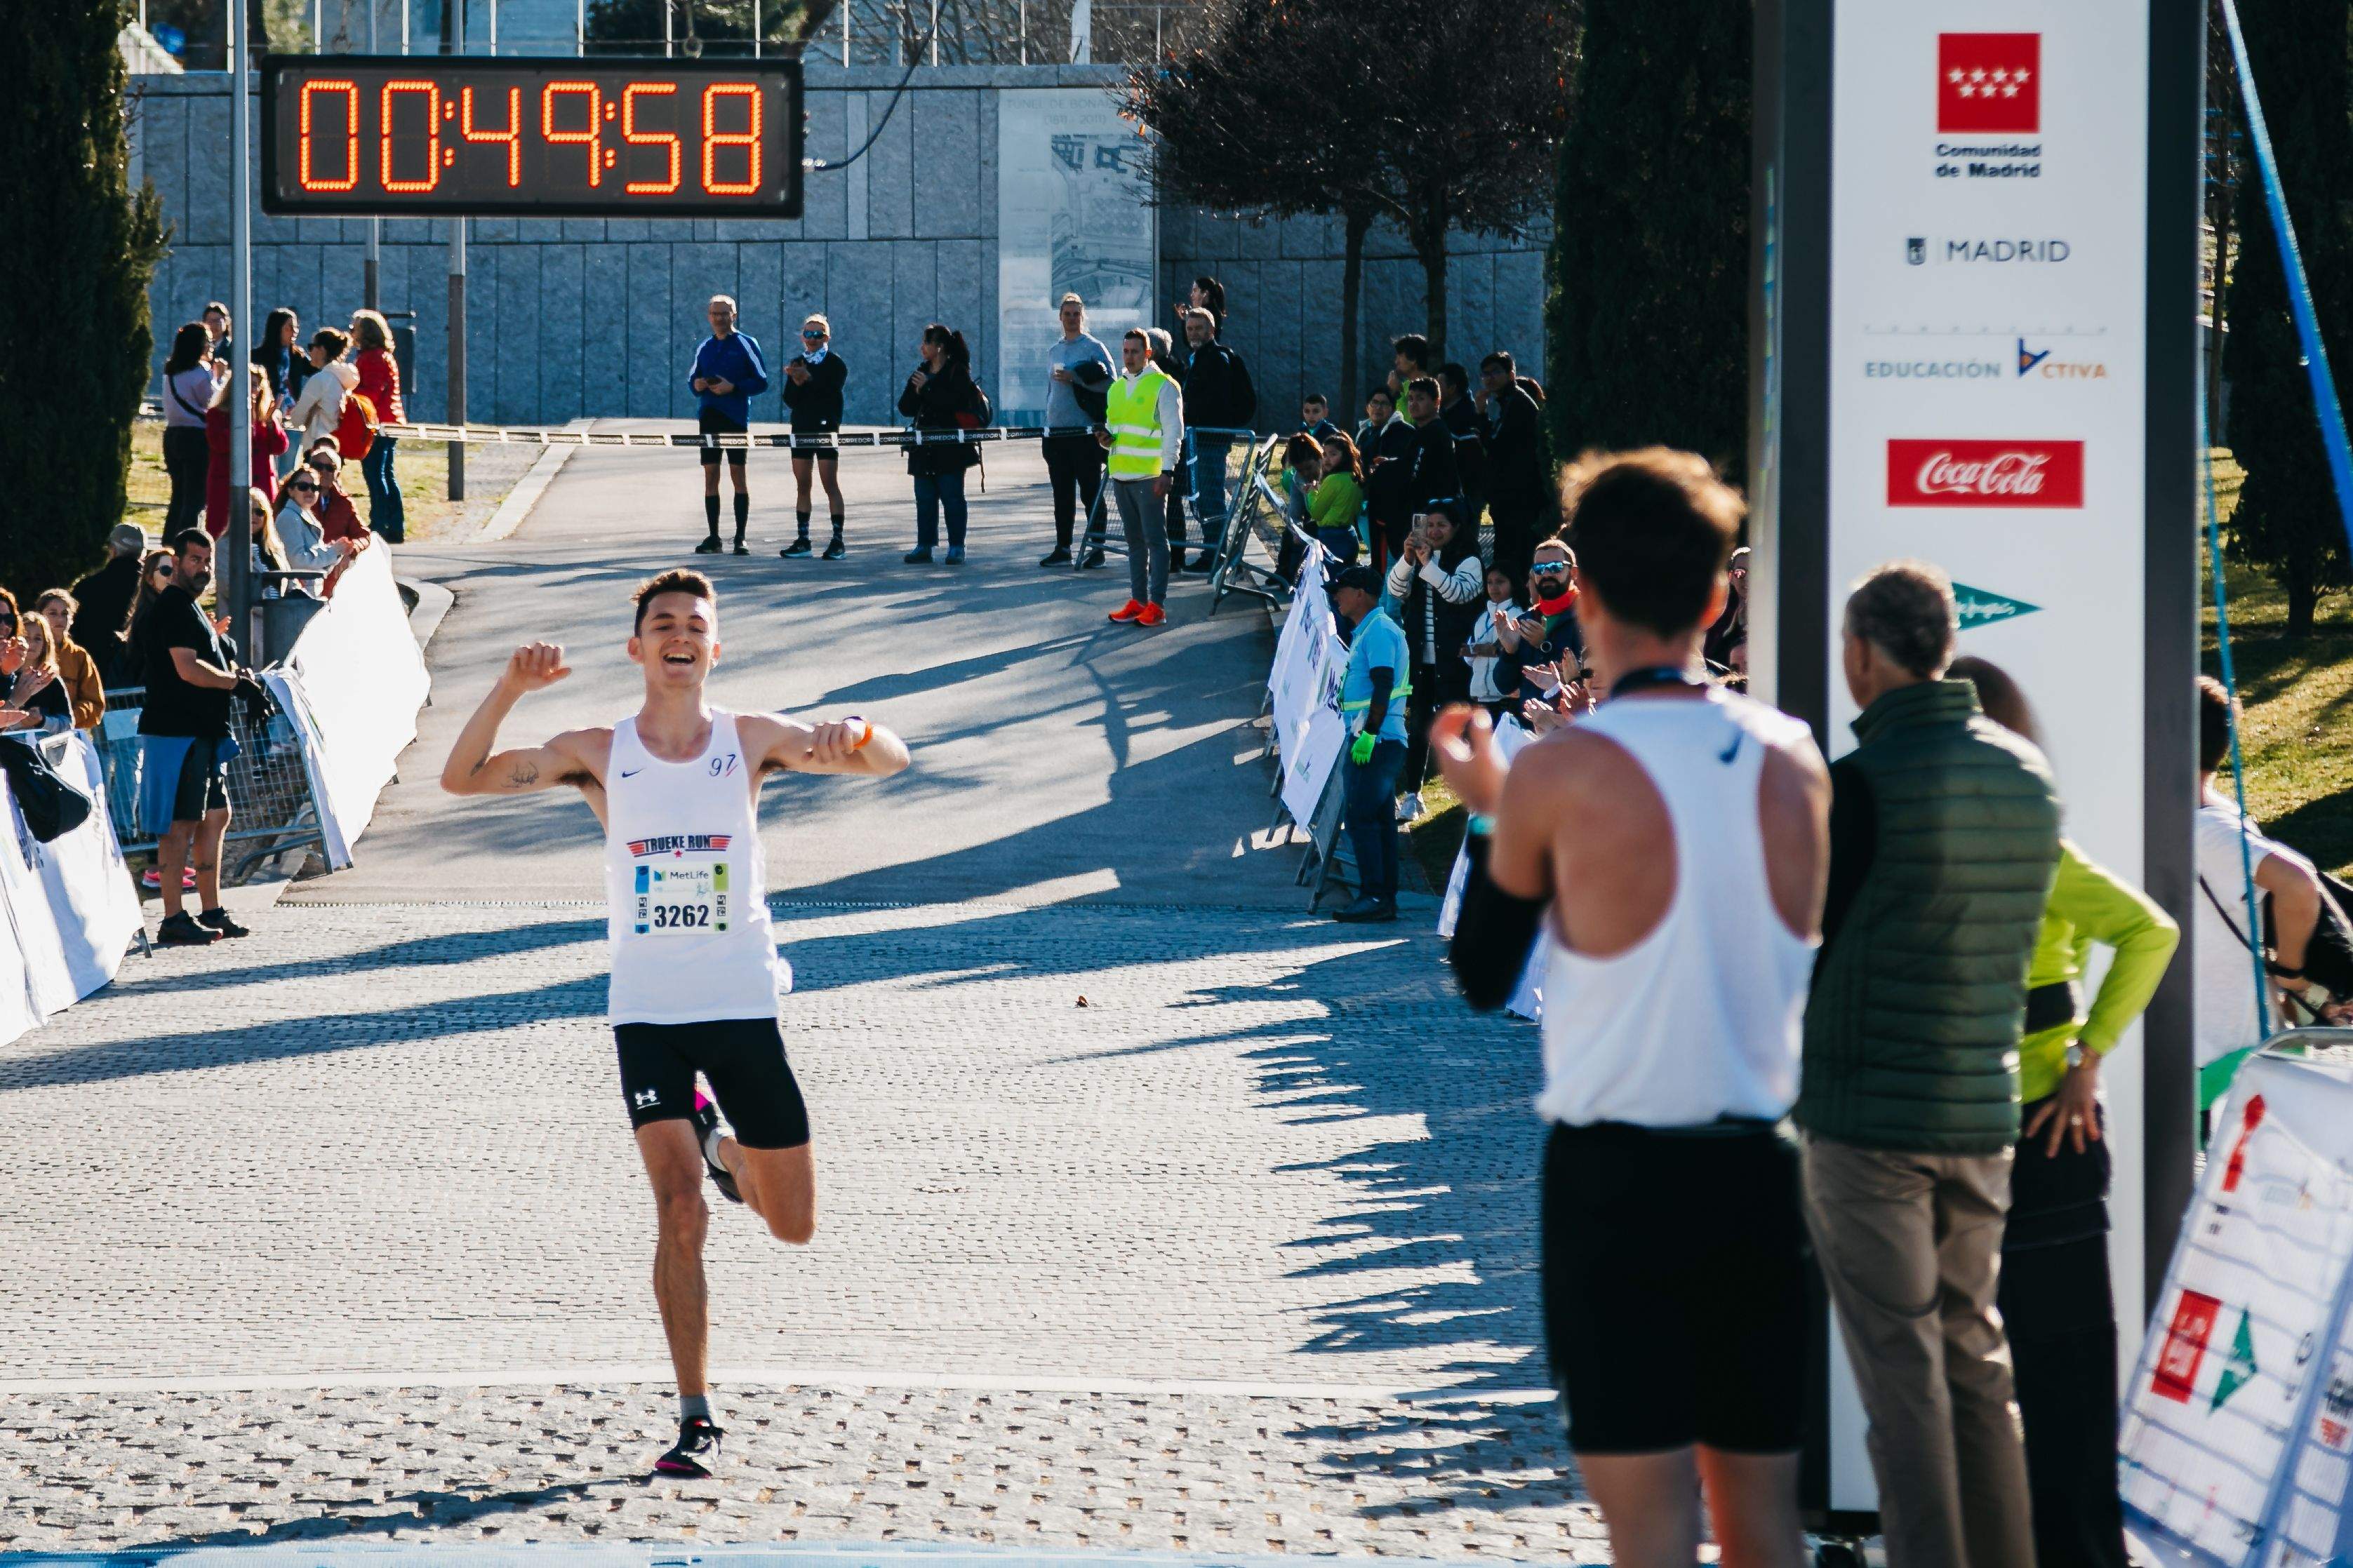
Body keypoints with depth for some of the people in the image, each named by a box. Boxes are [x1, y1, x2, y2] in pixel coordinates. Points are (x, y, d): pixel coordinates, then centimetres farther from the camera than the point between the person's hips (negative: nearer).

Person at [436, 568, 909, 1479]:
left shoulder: (751, 741, 1)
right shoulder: (599, 754, 0)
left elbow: (889, 763, -1)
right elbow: (463, 778, -7)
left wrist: (856, 735, -25)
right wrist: (510, 688, -22)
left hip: (743, 1002, 1)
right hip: (647, 1010, -1)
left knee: (794, 1226, 8)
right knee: (678, 1209, -14)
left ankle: (721, 1146, 42)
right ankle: (696, 1420, -7)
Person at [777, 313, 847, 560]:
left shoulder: (835, 364, -3)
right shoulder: (797, 364, 11)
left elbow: (831, 392, -18)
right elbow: (790, 401, 4)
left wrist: (808, 378, -27)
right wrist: (797, 383, -14)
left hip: (826, 430, -5)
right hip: (801, 429, 5)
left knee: (831, 485, -6)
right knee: (802, 487, 6)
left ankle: (838, 541, -4)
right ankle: (802, 540, 10)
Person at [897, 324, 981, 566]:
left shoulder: (958, 372, -4)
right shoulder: (921, 372, 15)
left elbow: (956, 402, -19)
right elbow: (905, 408, 11)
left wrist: (928, 388, -15)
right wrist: (916, 392, -9)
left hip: (950, 447, -6)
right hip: (924, 447, 6)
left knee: (952, 496, -3)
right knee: (924, 498, 5)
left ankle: (956, 548, 1)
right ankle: (924, 546, 9)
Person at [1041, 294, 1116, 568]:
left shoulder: (1094, 348, -2)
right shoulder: (1053, 351, 16)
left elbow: (1111, 383, -9)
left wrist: (1075, 380, -17)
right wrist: (1048, 422, 16)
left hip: (1085, 432, -6)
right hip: (1056, 432, 6)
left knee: (1090, 493, -3)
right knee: (1062, 494, 9)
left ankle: (1096, 549, 0)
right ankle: (1062, 549, 14)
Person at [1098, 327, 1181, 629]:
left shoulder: (1163, 386, -4)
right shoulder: (1116, 388, 17)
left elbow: (1173, 431, -9)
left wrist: (1167, 471, -16)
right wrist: (1106, 440, 4)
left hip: (1149, 476, -7)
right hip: (1121, 474, 7)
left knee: (1154, 538, -6)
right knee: (1134, 539, 11)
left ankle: (1156, 604, -6)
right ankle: (1137, 600, 16)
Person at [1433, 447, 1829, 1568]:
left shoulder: (1560, 775, -11)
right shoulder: (1793, 759, 2)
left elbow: (1482, 977, 1)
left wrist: (1485, 811, 17)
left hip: (1617, 1179, -4)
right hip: (1761, 1170, 4)